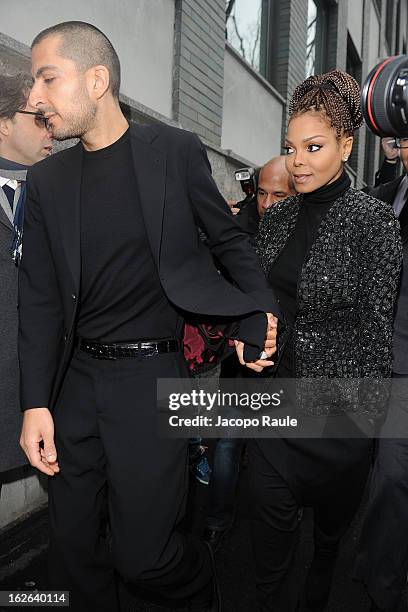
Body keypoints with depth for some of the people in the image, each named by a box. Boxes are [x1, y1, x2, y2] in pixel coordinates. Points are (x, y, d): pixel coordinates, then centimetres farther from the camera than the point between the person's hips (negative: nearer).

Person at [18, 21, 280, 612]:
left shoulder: (175, 151, -2)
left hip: (151, 373, -4)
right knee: (73, 546, 13)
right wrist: (35, 403, -1)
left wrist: (260, 314, -4)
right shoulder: (47, 180, 6)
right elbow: (40, 298, 5)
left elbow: (230, 239, 8)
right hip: (76, 379, 4)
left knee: (143, 553, 2)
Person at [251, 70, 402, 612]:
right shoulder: (276, 218, 4)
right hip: (275, 396, 4)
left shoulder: (372, 219, -11)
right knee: (271, 520, 10)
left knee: (334, 520, 20)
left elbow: (375, 324, -12)